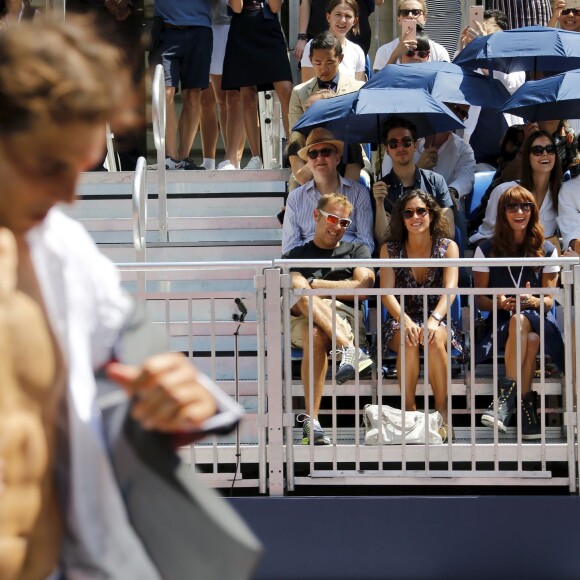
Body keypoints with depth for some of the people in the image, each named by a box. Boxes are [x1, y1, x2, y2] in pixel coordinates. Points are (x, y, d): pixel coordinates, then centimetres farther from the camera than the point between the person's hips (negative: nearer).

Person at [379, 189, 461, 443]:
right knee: (409, 339, -35)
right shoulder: (390, 249, 5)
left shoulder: (448, 247, 4)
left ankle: (443, 413, -30)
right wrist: (406, 321, -27)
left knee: (434, 339, -36)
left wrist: (434, 320, -31)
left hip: (437, 320, 0)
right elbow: (387, 293, -7)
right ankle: (409, 411, -29)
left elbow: (450, 289, -11)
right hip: (401, 320, 0)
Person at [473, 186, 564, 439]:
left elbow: (549, 300, 6)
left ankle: (506, 397, -42)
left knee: (520, 320, -39)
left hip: (538, 318, 0)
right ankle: (526, 406, -39)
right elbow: (480, 299, 6)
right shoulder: (487, 250, 7)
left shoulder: (547, 251, 9)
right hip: (500, 321, 0)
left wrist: (532, 301, -19)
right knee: (530, 340, -37)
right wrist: (500, 303, -17)